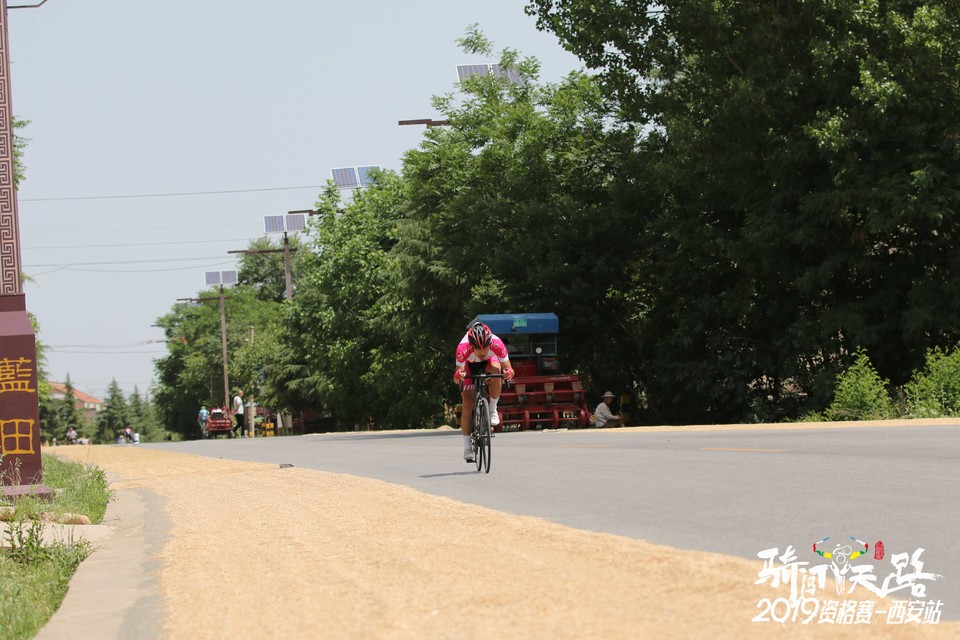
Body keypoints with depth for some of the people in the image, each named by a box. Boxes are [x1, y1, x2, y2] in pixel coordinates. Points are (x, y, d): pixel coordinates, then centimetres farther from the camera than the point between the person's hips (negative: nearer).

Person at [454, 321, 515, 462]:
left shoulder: (497, 344, -37)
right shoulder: (463, 348, -39)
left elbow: (508, 368, -35)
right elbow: (456, 379, -38)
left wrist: (508, 372, -58)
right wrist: (458, 375, -61)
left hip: (489, 362, 1)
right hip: (469, 366, 0)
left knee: (496, 369, -36)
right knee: (468, 404, -14)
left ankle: (493, 410, -16)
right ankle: (467, 447, -4)